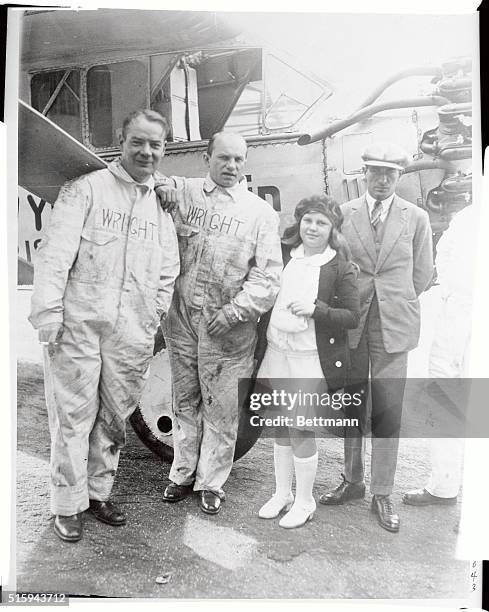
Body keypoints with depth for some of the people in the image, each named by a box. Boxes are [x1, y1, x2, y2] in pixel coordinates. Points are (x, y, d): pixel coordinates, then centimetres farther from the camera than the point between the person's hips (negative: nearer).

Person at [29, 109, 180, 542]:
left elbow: (168, 270, 18)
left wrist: (155, 315, 9)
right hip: (79, 324, -4)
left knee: (115, 417, 13)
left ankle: (98, 493, 30)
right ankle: (68, 505, 17)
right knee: (73, 416, 2)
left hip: (133, 334, 4)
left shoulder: (163, 204, 14)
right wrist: (48, 311, -13)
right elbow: (55, 251, -7)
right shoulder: (87, 189, 0)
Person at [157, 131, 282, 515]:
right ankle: (182, 473, 33)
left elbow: (268, 275, -4)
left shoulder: (261, 213, 1)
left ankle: (212, 483, 22)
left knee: (221, 409, 4)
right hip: (182, 318, 3)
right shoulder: (182, 192, 5)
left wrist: (235, 310, -15)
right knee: (185, 401, 16)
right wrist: (159, 190, -5)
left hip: (228, 326, -2)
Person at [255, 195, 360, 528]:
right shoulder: (286, 255, 5)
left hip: (311, 358, -5)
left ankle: (304, 502, 22)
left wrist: (315, 310, -21)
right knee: (281, 426, 14)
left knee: (301, 429, 2)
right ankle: (282, 494, 31)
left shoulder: (340, 268, -8)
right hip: (277, 350, 5)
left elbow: (353, 316, -8)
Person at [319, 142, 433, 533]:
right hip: (351, 325, 1)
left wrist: (395, 304, 9)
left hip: (393, 327, -1)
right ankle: (352, 482, 28)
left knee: (387, 413, 2)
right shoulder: (342, 214, 3)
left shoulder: (416, 218, 4)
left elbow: (422, 274, 9)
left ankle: (382, 494, 17)